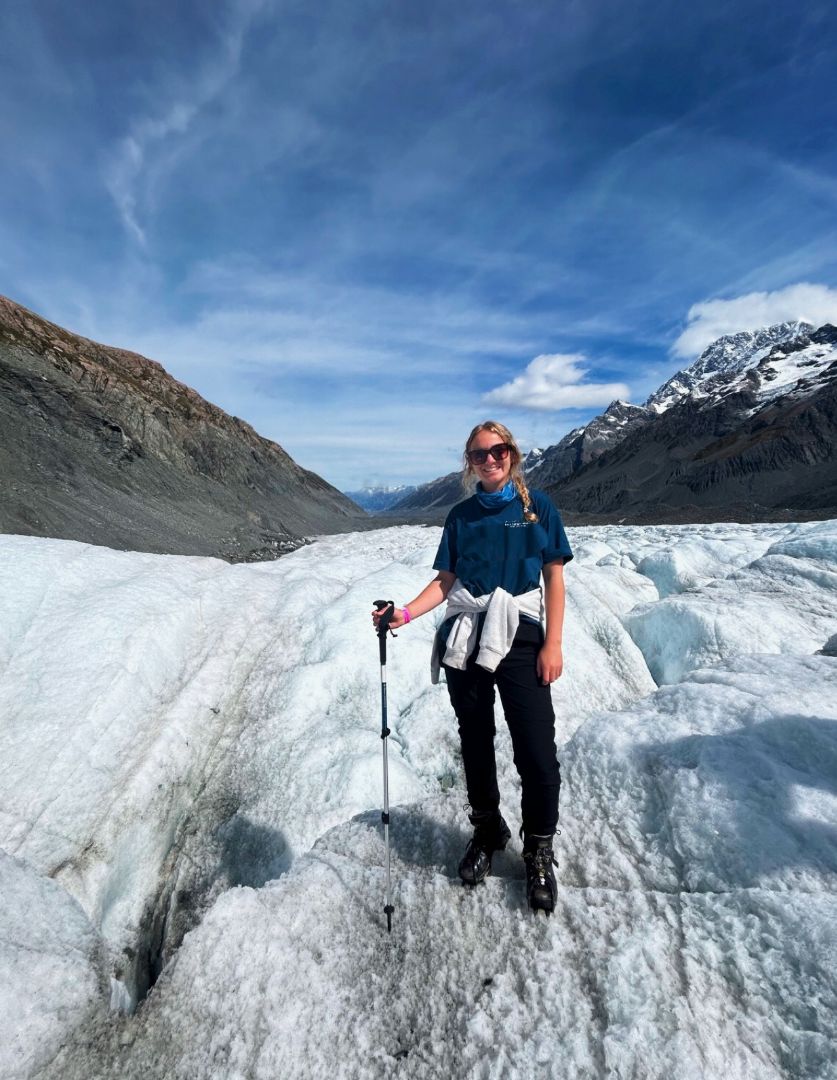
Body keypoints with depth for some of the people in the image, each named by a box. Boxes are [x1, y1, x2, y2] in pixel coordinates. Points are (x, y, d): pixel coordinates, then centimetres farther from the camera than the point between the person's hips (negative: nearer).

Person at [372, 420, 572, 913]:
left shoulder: (538, 506, 3)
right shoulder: (462, 515, 9)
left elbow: (554, 577, 2)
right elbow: (446, 580, 6)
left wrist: (553, 644, -5)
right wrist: (405, 614, -8)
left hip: (520, 640, -2)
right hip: (464, 641, 3)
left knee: (537, 751, -5)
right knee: (475, 743, 13)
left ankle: (539, 852, 21)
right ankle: (488, 830, 37)